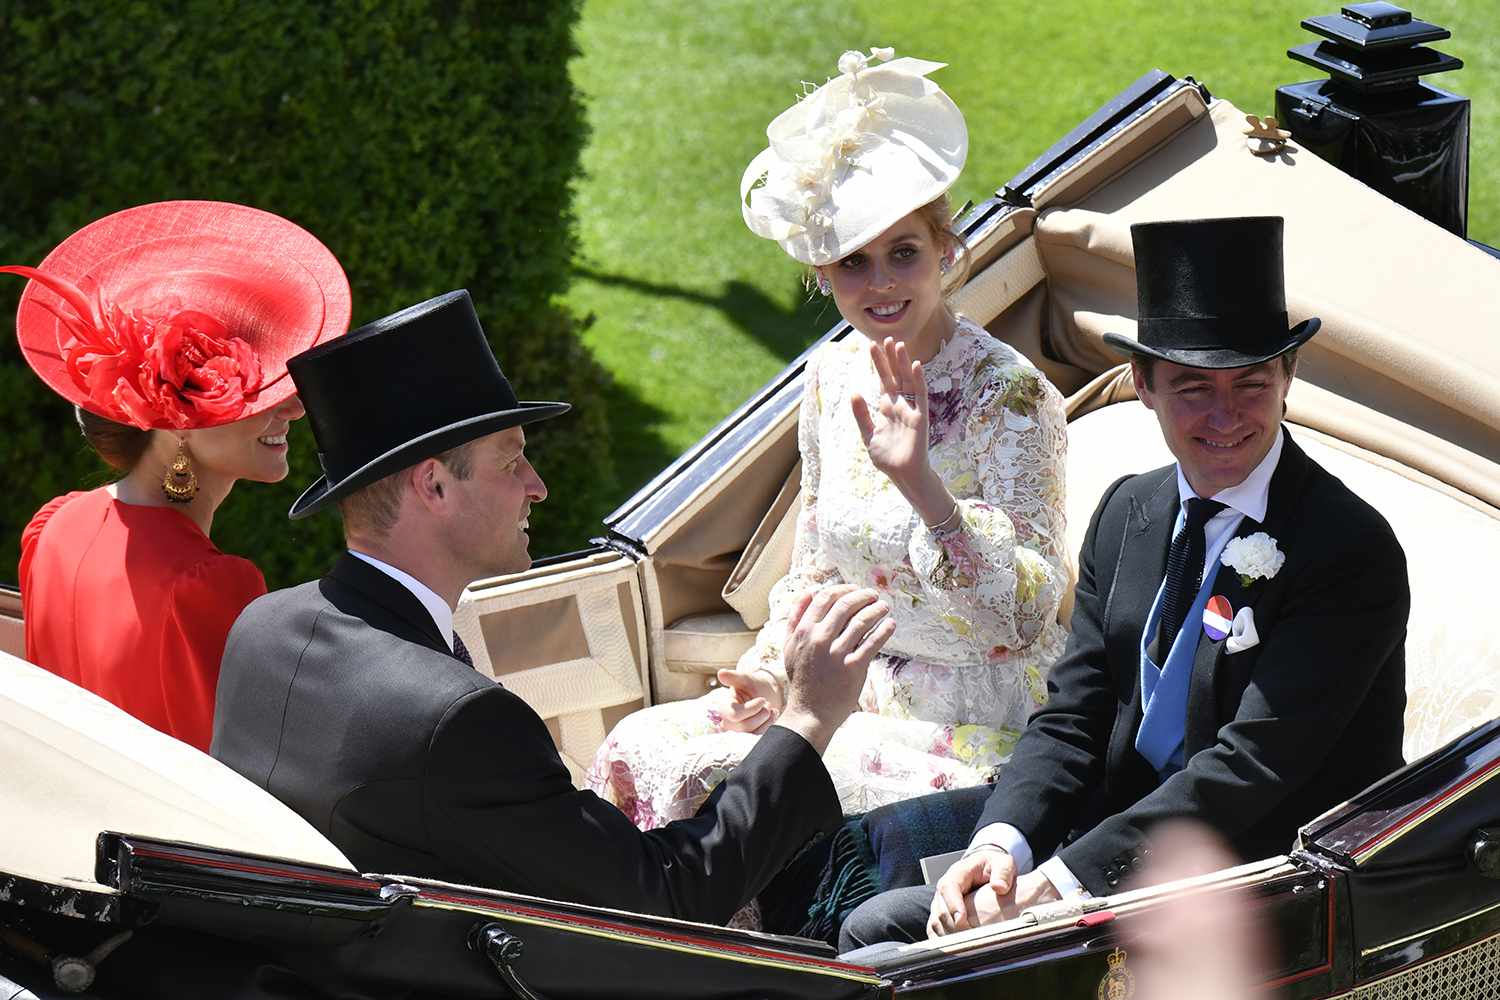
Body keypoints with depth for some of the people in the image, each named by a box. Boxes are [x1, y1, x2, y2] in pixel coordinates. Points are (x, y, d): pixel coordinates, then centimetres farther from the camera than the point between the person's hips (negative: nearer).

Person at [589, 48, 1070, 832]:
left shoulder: (1009, 395, -16)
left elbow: (1029, 616, -25)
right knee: (637, 750, -11)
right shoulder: (834, 377, 4)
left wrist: (920, 483, -34)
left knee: (712, 781, -22)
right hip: (855, 699, 7)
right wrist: (771, 675, -1)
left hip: (974, 731, -7)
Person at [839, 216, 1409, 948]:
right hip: (1115, 848, 7)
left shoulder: (1351, 550, -14)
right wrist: (1001, 844, -14)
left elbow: (1252, 764, -21)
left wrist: (1062, 883, -26)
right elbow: (1072, 717, 7)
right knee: (877, 929, -4)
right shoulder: (1128, 512, 9)